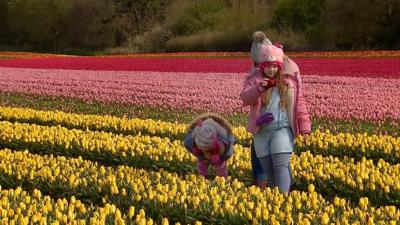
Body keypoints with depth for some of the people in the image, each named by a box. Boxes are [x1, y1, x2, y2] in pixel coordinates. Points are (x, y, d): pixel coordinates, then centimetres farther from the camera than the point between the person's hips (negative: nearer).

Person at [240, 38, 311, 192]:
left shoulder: (289, 80, 4)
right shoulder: (254, 79, 4)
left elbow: (299, 103, 6)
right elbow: (245, 98, -12)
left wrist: (304, 126, -2)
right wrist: (259, 88, -31)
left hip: (282, 129, -2)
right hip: (261, 132, 2)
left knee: (281, 165, -16)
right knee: (268, 170, 7)